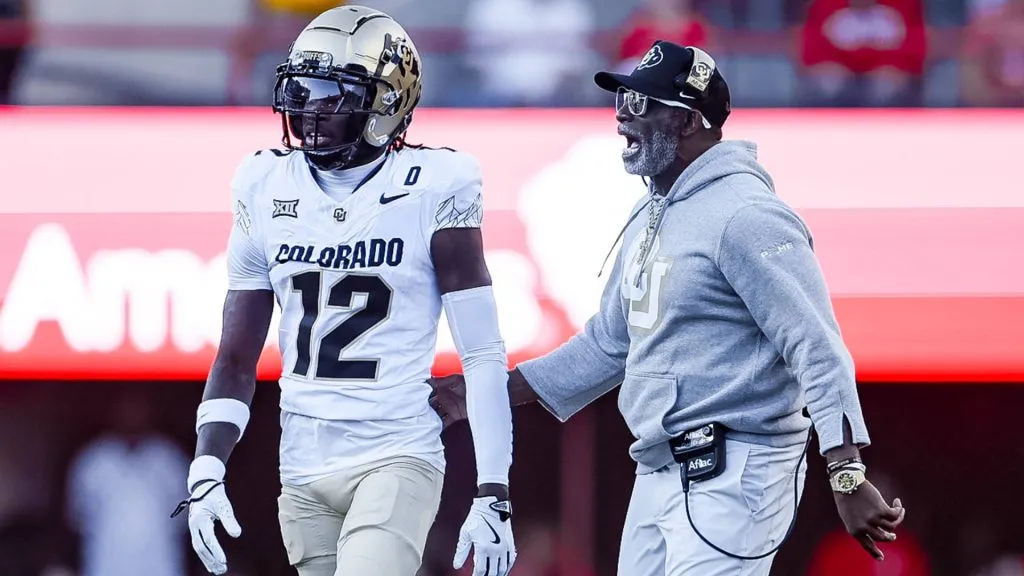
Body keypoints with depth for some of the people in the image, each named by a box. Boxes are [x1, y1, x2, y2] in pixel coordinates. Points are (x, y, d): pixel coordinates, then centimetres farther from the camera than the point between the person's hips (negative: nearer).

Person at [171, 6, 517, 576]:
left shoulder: (431, 192, -7)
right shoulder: (267, 190, 6)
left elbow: (484, 357, -6)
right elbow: (237, 360, 11)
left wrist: (493, 497, -10)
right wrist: (206, 473, -1)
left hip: (396, 460, -5)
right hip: (304, 473, 5)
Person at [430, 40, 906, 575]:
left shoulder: (745, 216, -15)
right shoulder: (649, 216, 15)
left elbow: (819, 352, -21)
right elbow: (608, 345, 25)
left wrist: (849, 481, -29)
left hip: (732, 476, -10)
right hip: (657, 480, 10)